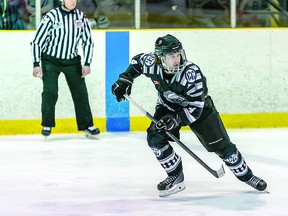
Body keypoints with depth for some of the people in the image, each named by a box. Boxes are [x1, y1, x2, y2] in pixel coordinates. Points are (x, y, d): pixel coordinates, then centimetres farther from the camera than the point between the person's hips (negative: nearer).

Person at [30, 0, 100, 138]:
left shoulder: (80, 16, -4)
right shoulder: (52, 16, -16)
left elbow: (88, 41, 4)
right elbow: (36, 41, -14)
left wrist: (87, 63, -4)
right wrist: (36, 64, -20)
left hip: (72, 60, 3)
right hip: (51, 60, -3)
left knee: (80, 92, 1)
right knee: (50, 91, -15)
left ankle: (87, 125, 13)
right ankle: (47, 125, 0)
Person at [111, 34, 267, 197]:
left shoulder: (192, 72, -36)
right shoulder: (151, 64, -25)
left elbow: (195, 107, -31)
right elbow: (137, 61, 1)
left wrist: (176, 119, -40)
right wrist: (125, 79, -8)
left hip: (199, 108, -4)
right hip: (168, 107, 4)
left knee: (221, 145, -4)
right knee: (155, 138, -17)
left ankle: (246, 175, 15)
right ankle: (176, 177, -2)